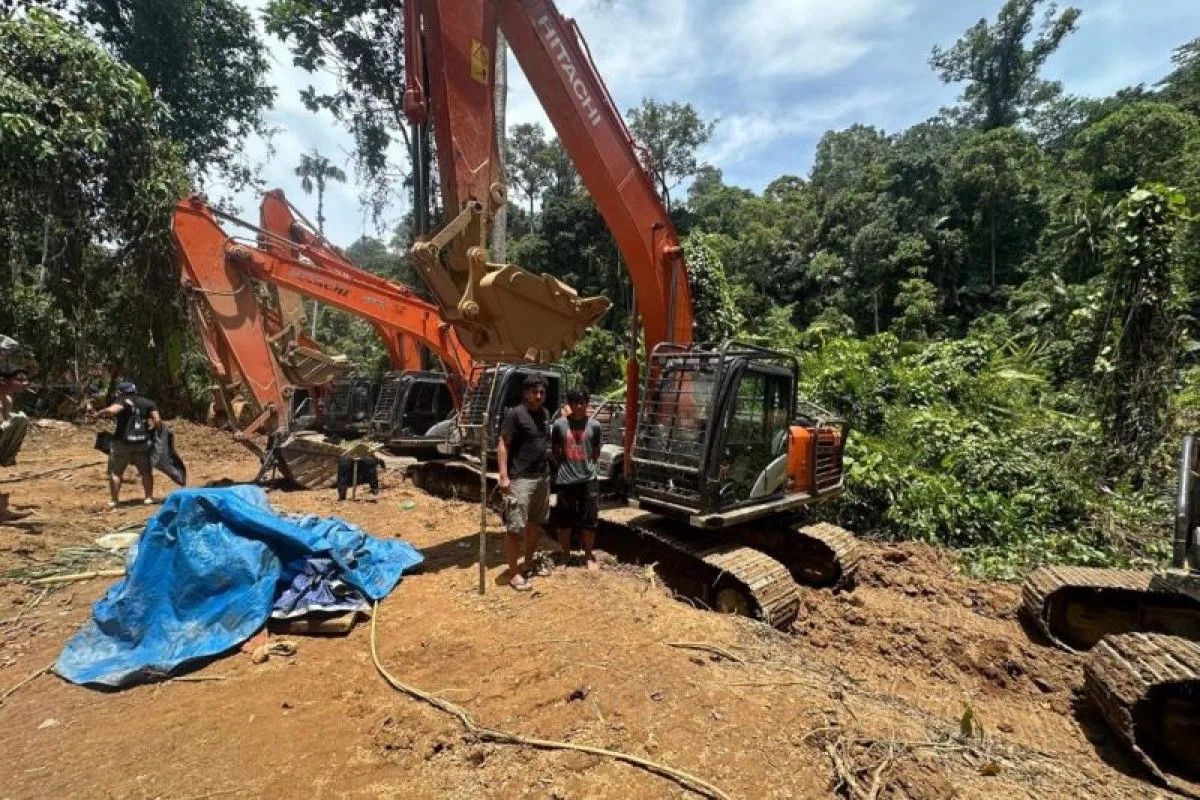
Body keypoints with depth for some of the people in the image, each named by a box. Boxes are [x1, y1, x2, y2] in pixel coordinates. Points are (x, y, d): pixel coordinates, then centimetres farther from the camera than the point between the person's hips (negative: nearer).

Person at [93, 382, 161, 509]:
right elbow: (158, 421, -3)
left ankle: (114, 500, 9)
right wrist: (152, 426, 17)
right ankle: (149, 497, 14)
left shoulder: (123, 402, -5)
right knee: (146, 471, 14)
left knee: (115, 472, 10)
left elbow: (112, 410, -26)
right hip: (143, 442, 3)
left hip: (122, 442, -3)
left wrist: (100, 413, -8)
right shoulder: (148, 403, 6)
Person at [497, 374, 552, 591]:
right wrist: (504, 476, -19)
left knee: (535, 523, 17)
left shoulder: (545, 413, 11)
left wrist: (548, 469, 16)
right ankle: (513, 573, 6)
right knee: (515, 527, -2)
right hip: (521, 479, -7)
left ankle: (530, 562, 32)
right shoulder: (515, 414, -11)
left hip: (543, 477, 8)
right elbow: (502, 445, -13)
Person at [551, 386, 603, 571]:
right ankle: (564, 554, 29)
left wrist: (588, 466, 2)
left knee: (589, 520, 8)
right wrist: (564, 467, 3)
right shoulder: (559, 424, -4)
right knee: (564, 521, 11)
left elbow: (596, 452, 10)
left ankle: (588, 556, 24)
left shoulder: (594, 425, -2)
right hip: (565, 480, 0)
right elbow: (555, 451, 7)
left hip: (588, 479, 0)